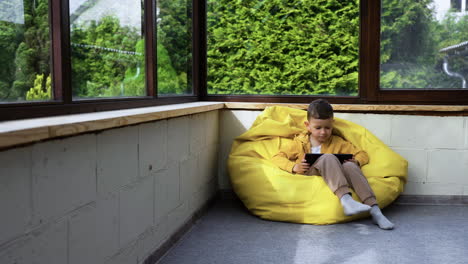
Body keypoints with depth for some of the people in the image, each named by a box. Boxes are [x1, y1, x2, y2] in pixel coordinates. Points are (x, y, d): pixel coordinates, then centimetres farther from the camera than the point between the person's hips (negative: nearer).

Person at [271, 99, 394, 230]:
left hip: (333, 178, 2)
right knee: (328, 158, -30)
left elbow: (362, 154, 18)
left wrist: (356, 162, -6)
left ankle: (375, 210, -40)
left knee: (349, 166, -30)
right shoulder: (299, 143, 14)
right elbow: (277, 157, 9)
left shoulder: (337, 142, 20)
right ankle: (345, 199, -51)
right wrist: (294, 167, -10)